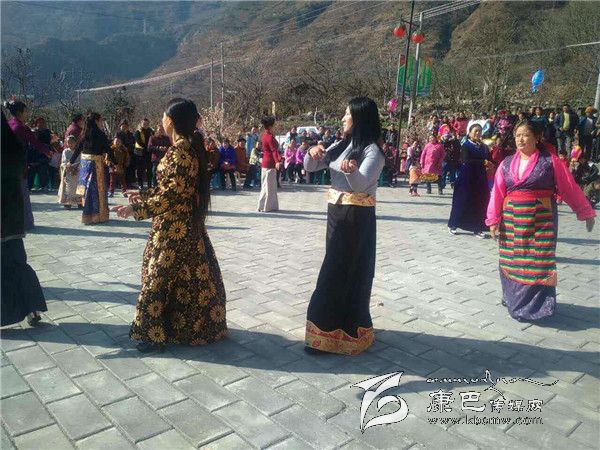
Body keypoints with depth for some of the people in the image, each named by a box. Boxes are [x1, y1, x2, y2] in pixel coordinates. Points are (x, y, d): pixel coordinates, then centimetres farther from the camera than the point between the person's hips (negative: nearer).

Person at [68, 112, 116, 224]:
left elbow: (77, 149, 11)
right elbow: (108, 150, -9)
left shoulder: (84, 134, 7)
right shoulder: (100, 134, -10)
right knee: (97, 189, 1)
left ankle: (88, 215, 21)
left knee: (88, 189, 12)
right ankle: (96, 216, 5)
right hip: (96, 164, -6)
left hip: (84, 162, 6)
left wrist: (71, 162, 20)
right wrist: (115, 163, -2)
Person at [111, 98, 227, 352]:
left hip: (173, 227, -9)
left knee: (161, 274, 1)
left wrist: (136, 209, -19)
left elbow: (171, 194, -24)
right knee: (188, 276, 16)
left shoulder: (180, 151, -19)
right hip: (184, 224, 9)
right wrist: (141, 198, 16)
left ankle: (156, 333, 12)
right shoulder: (189, 147, 10)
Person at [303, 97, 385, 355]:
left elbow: (360, 184, -29)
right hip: (336, 212, 8)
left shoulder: (372, 151, -14)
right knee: (342, 270, 16)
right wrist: (313, 154, -15)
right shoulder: (342, 145, 9)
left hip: (356, 217, -8)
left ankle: (329, 333, 6)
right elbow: (310, 168, 7)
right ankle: (341, 328, 30)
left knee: (338, 272, -4)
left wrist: (352, 170, -51)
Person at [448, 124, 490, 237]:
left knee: (480, 203, 2)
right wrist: (482, 162, -25)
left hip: (480, 178, 5)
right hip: (467, 178, -5)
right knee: (462, 201, -1)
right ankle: (452, 225, 13)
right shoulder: (466, 146, -5)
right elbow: (466, 161, -20)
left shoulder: (484, 147, 12)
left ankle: (477, 228, 9)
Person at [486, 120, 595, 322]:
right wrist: (493, 220, 0)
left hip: (541, 219, -3)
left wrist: (586, 212, 3)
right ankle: (514, 299, 27)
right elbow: (497, 192, 4)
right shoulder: (507, 163, 6)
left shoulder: (549, 161, -3)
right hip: (511, 219, 3)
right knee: (512, 260, 9)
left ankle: (536, 305, 12)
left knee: (538, 262, -2)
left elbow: (570, 188, 0)